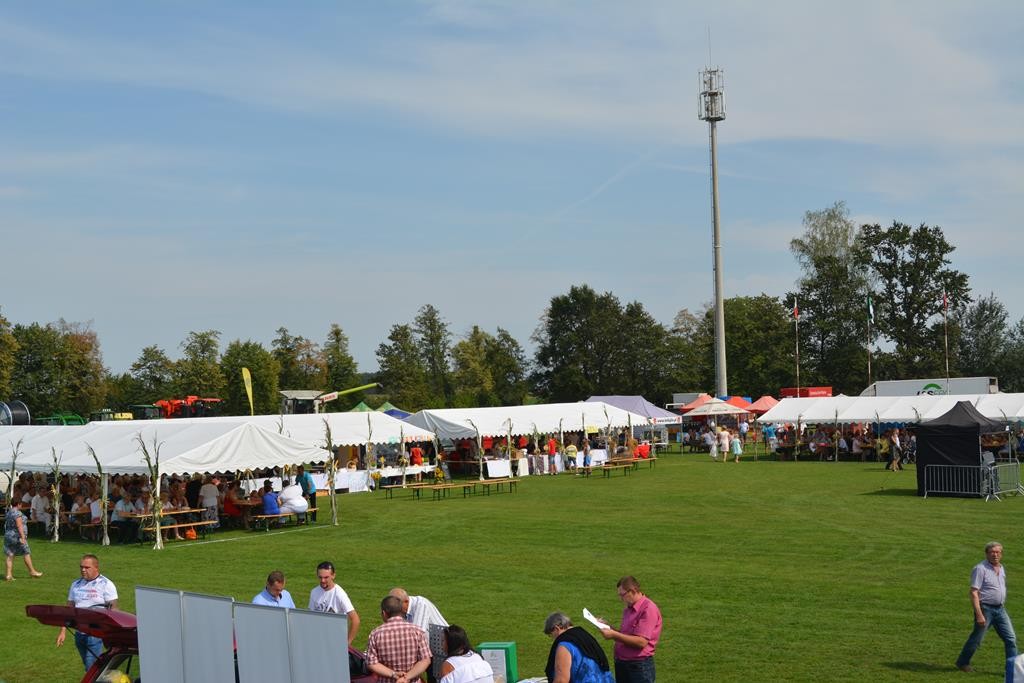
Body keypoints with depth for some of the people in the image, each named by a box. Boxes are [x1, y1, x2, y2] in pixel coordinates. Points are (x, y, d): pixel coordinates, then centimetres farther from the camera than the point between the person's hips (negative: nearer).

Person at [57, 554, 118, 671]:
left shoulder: (106, 584, -4)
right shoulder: (76, 584, 13)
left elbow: (113, 610, -9)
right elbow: (69, 608, 16)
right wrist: (63, 631, 9)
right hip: (79, 634, 6)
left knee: (92, 669, -12)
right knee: (88, 667, 12)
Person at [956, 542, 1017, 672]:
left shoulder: (1001, 568, 10)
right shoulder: (981, 568, -15)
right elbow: (974, 593, -19)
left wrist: (1002, 606, 18)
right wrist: (979, 615, -24)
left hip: (1000, 609, 7)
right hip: (985, 608, -7)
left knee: (1011, 639, 2)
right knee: (976, 639, 4)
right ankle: (962, 663, 22)